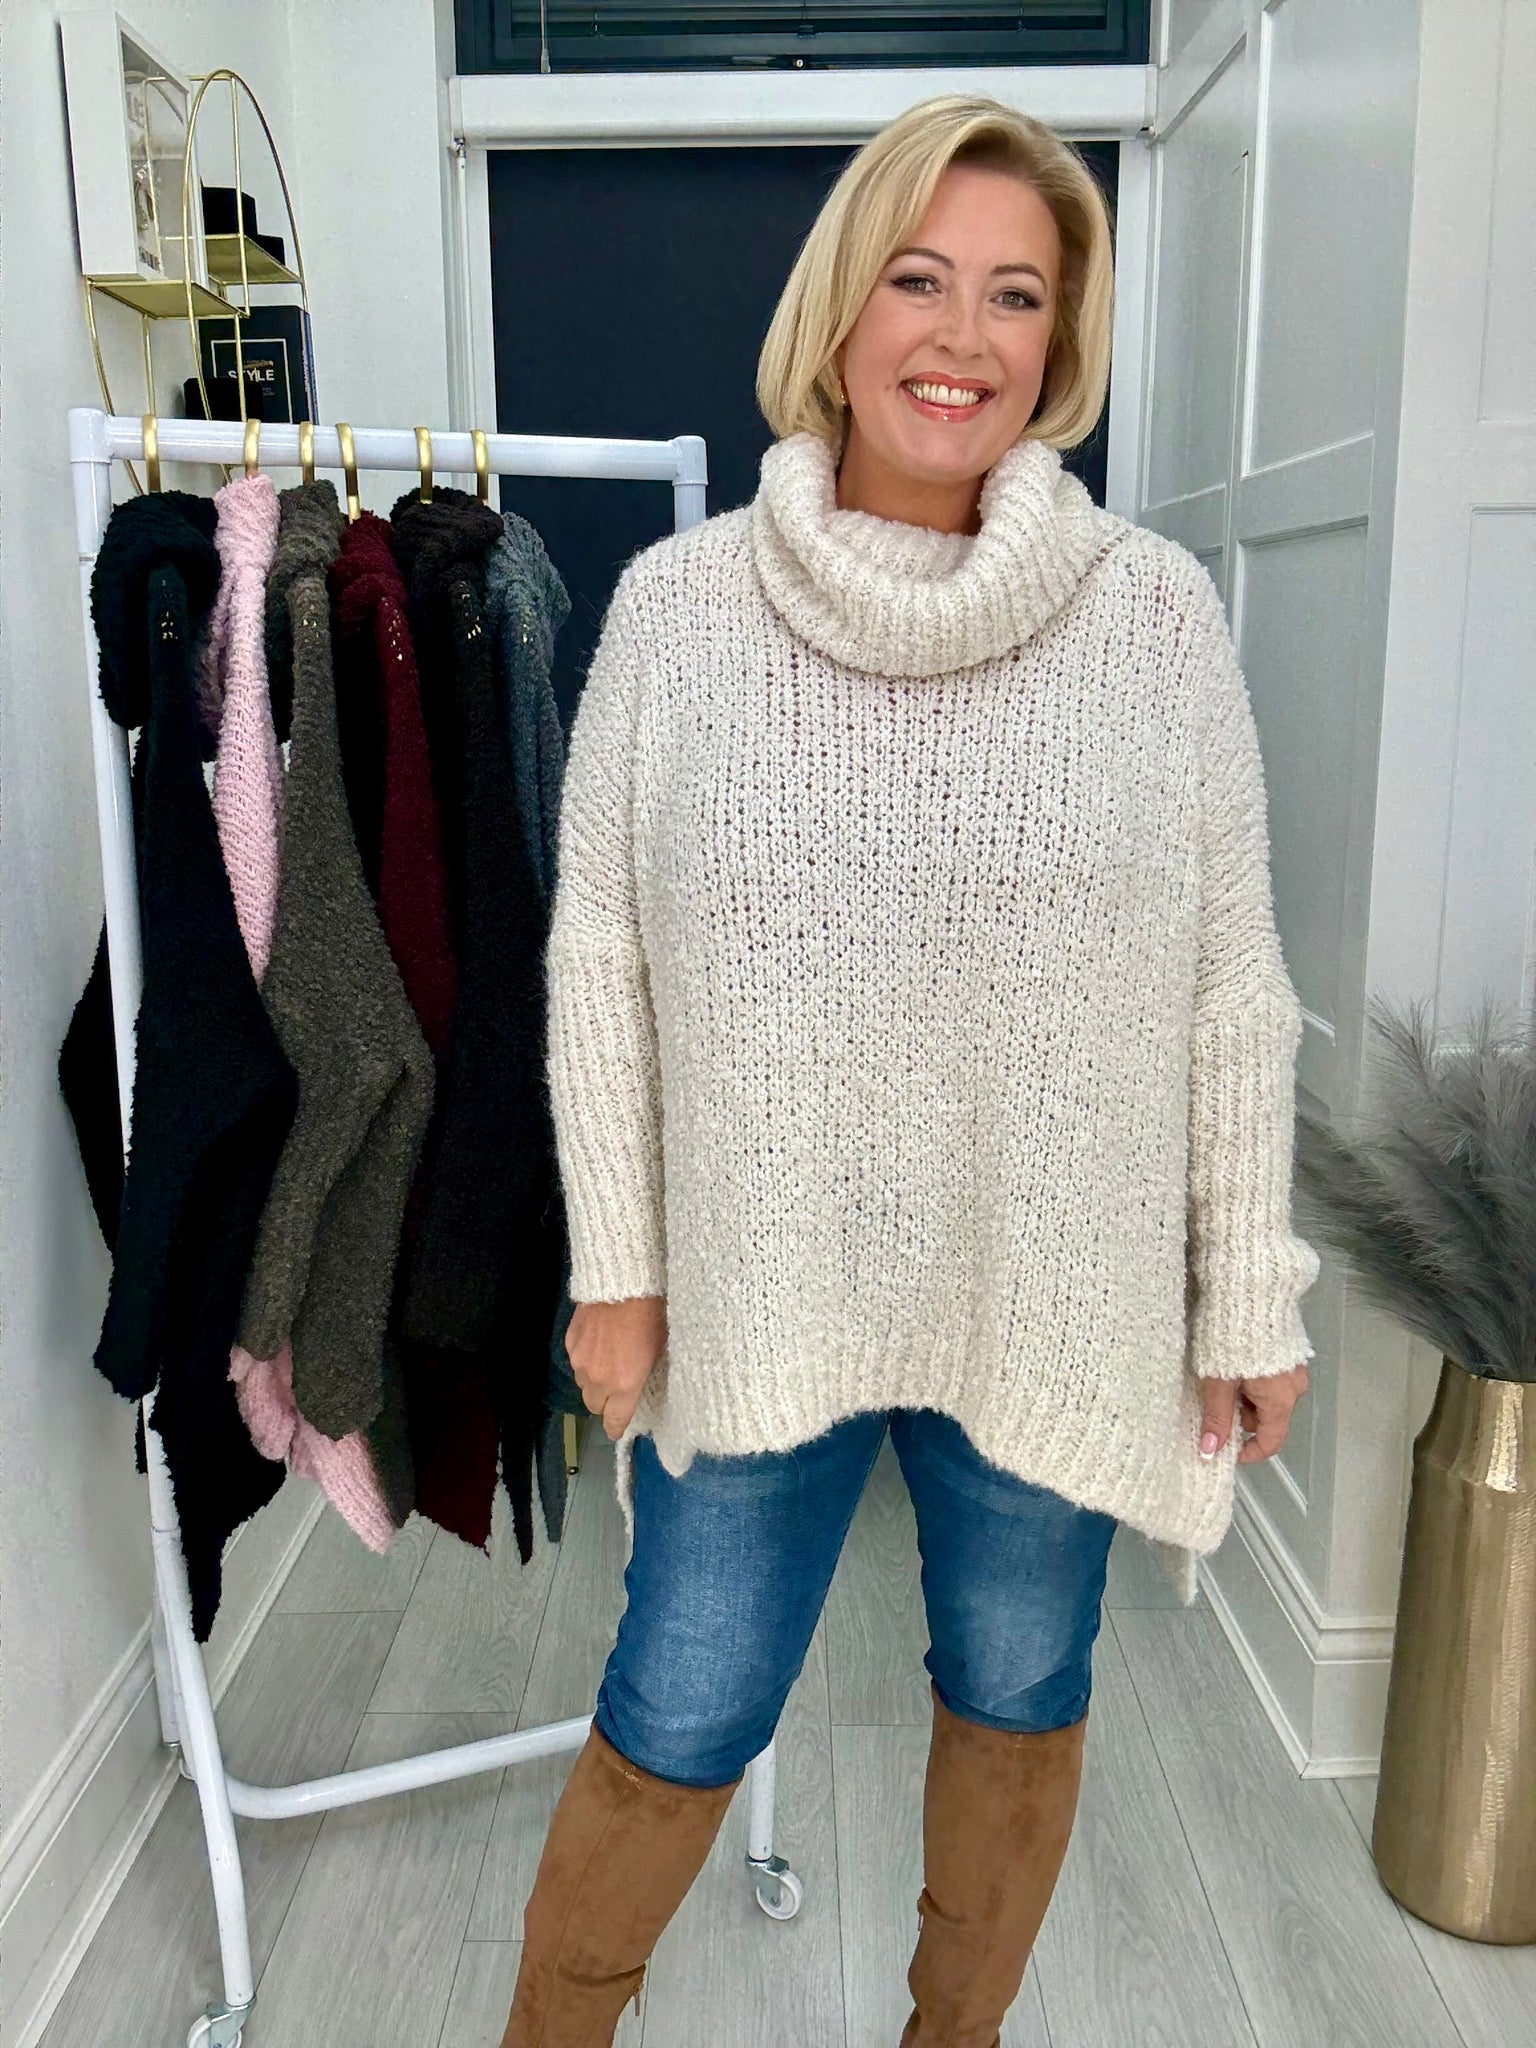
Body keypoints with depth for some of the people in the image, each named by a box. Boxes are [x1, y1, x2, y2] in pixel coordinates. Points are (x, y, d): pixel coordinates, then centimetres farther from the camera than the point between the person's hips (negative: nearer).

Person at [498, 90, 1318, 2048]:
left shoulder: (1155, 609, -6)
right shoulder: (677, 601, -5)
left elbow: (1233, 988, -2)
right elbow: (599, 958, -1)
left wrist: (1250, 1298, 0)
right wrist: (616, 1265, 0)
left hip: (1057, 1301, 1)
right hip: (760, 1292, 0)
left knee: (1017, 1698, 20)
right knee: (675, 1726, 13)